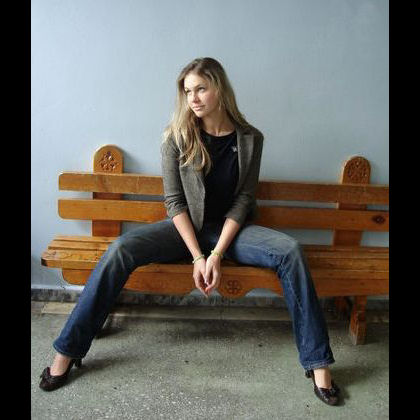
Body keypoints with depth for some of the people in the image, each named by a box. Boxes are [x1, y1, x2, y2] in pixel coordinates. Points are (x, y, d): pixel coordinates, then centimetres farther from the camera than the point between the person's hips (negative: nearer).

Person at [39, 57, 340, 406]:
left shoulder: (250, 139, -4)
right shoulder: (178, 136, -5)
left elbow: (242, 201, -6)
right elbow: (174, 201, -8)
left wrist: (217, 254, -17)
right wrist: (197, 256, -17)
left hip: (231, 229, 1)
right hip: (186, 227, 0)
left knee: (290, 250, -26)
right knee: (121, 249, -26)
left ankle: (317, 362, -14)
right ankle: (68, 350, -11)